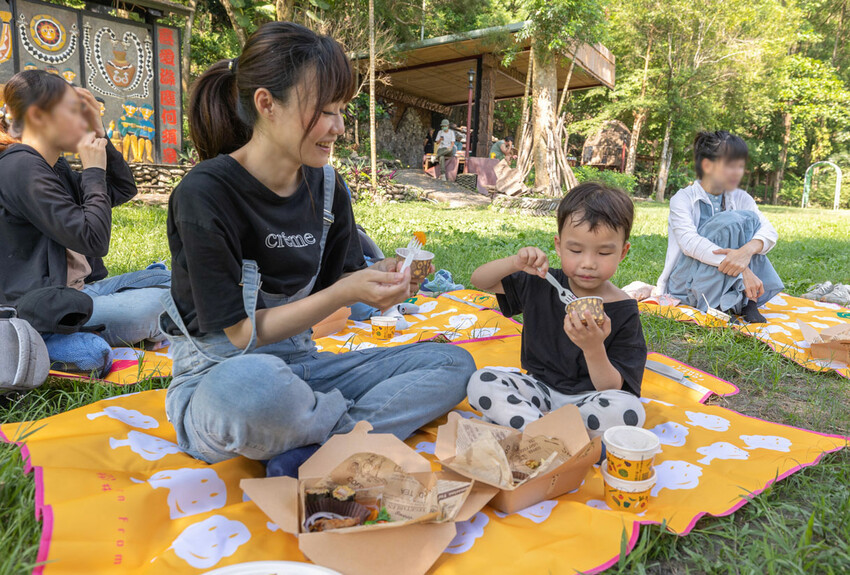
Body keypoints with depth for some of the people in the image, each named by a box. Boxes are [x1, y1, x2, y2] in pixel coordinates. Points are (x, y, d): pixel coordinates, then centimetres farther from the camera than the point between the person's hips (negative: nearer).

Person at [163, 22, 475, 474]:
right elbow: (241, 334, -17)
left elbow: (334, 283, 7)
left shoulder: (327, 187, 1)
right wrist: (346, 292, -23)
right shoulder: (204, 195, -17)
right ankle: (362, 429, -12)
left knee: (453, 363, -4)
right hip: (218, 379, -6)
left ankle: (311, 456, -21)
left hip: (298, 365, 7)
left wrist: (376, 281, -14)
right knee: (254, 382, -43)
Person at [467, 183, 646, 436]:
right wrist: (516, 263, -18)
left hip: (587, 398, -2)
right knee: (480, 381, -20)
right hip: (539, 387, 3)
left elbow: (612, 389, -13)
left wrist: (594, 348, -35)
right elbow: (479, 280, 2)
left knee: (628, 409, -34)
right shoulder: (541, 285, -2)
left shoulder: (623, 311, -12)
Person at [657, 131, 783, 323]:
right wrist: (742, 270, -36)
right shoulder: (683, 199, -7)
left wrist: (748, 250, -35)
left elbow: (770, 231, -9)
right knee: (730, 221, -23)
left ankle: (747, 301, -21)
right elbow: (689, 242, -25)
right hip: (687, 284, -5)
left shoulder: (741, 199, 8)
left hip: (728, 284, 5)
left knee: (748, 218, -15)